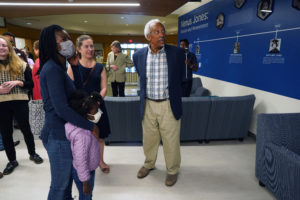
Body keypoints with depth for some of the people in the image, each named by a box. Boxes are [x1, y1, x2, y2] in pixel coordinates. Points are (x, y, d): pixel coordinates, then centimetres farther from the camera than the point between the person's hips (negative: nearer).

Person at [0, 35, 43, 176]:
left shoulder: (21, 65, 1)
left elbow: (30, 84, 0)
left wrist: (17, 82, -17)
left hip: (20, 102, -1)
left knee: (26, 129, 10)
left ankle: (32, 153, 31)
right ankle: (12, 160, 27)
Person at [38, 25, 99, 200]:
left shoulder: (59, 67, 13)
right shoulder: (52, 69, -19)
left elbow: (73, 93, 13)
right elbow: (61, 109, -25)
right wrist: (90, 126, -20)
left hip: (64, 131, 9)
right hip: (58, 135, -9)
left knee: (68, 177, 25)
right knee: (60, 185, 8)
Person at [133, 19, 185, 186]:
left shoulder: (177, 53, -8)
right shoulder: (139, 55, -2)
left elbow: (180, 78, 6)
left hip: (169, 105, -2)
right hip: (148, 105, 3)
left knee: (171, 141, 10)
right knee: (149, 139, 19)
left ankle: (173, 170, 35)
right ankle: (149, 164, 45)